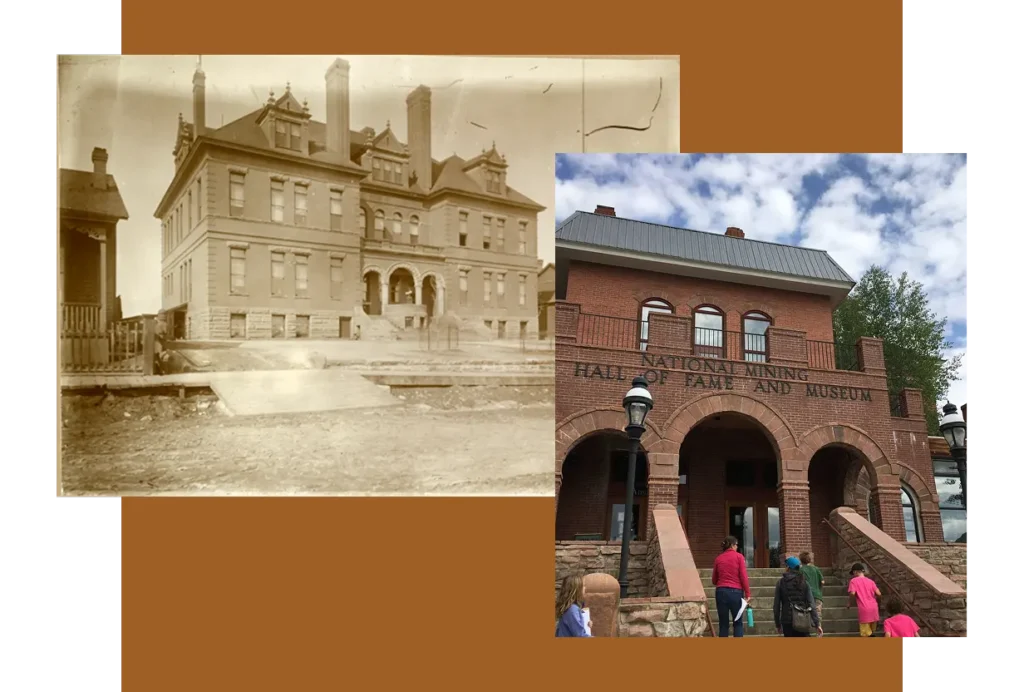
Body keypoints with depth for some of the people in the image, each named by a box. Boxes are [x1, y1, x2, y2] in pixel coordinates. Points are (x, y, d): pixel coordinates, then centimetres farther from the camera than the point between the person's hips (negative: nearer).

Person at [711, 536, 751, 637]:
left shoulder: (718, 559, 8)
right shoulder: (739, 557, 0)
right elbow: (743, 577, -7)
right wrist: (747, 593, -3)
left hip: (721, 592, 2)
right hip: (736, 592, -2)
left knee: (723, 624, 8)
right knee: (738, 623, 7)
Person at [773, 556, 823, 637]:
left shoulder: (780, 583, 0)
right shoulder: (804, 582, 2)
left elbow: (776, 606, 1)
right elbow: (811, 604, -5)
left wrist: (777, 624, 10)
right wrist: (817, 624, -4)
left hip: (787, 622, 0)